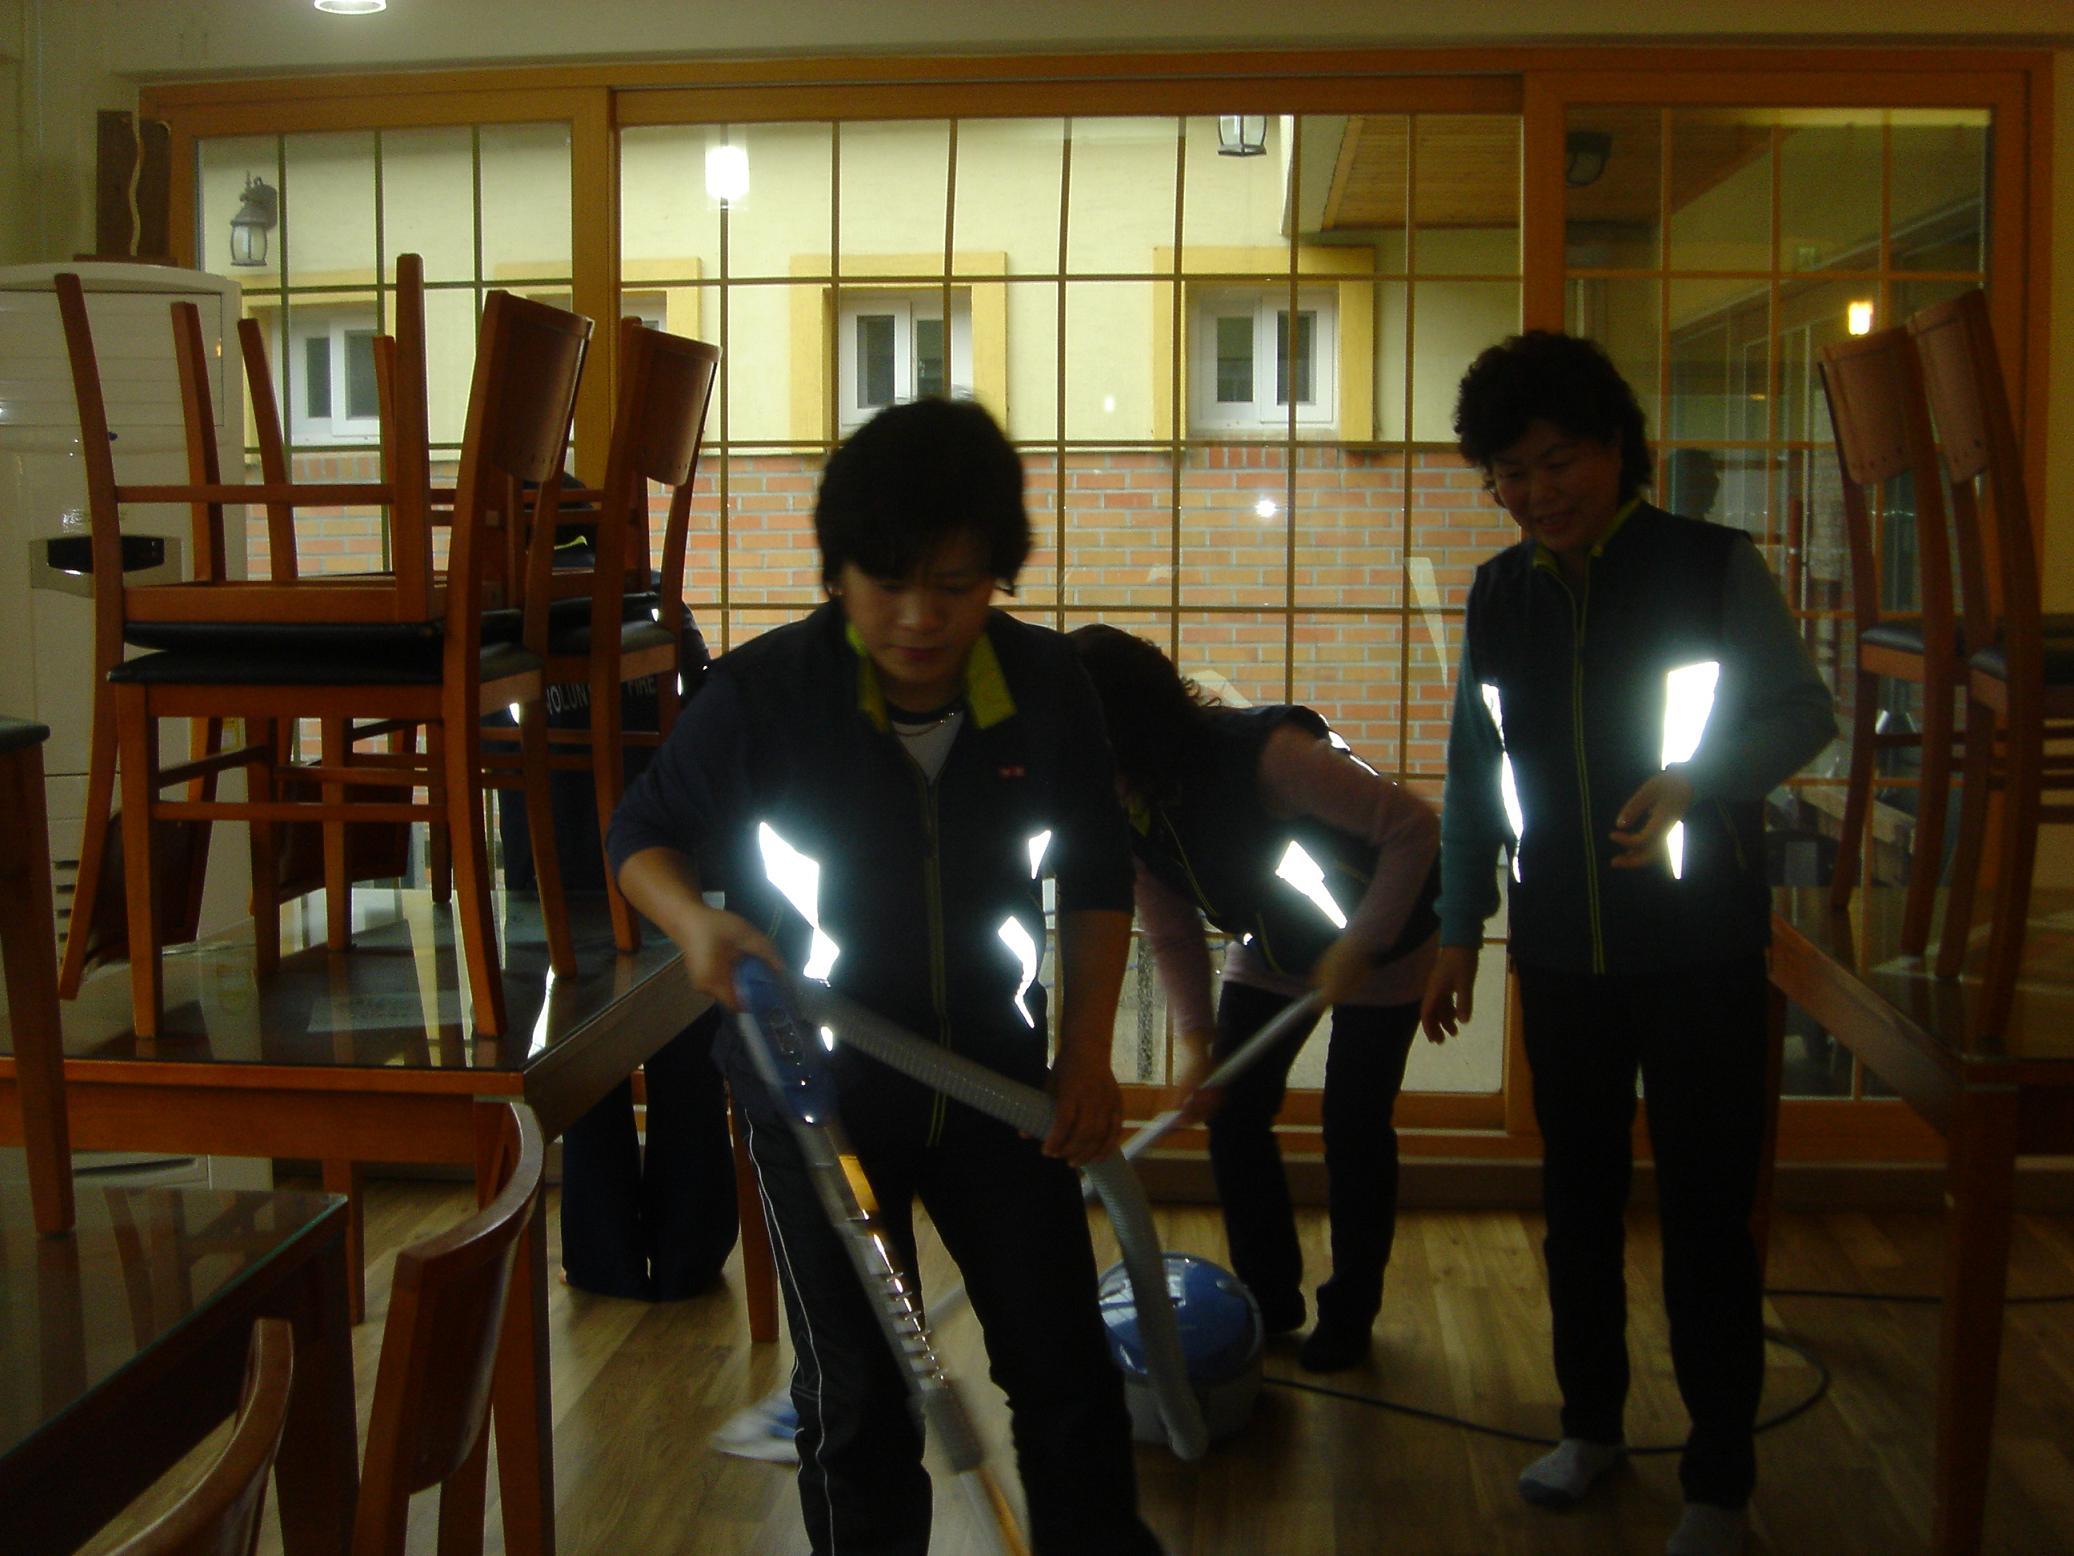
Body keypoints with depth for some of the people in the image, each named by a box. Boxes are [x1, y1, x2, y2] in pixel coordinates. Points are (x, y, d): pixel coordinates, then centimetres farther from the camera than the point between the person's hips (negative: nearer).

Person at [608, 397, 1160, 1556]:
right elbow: (646, 835, -4)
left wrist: (1089, 1053, -5)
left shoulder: (1048, 684, -11)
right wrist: (698, 920, -25)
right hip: (817, 1087, -2)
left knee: (1065, 1362, 10)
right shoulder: (762, 694, -19)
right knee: (856, 1391, 8)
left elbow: (1097, 877, 2)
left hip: (994, 1077, 2)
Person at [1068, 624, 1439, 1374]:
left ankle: (1350, 1312, 16)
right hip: (1269, 954, 6)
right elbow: (1173, 935, -5)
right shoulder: (1127, 811, -14)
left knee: (1354, 1128, -3)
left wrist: (1361, 946, -31)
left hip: (1380, 948, -6)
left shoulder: (1265, 752, -36)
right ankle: (1268, 1299, 15)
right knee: (1232, 1113, -2)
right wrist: (1195, 1040, -17)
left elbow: (1413, 825, -32)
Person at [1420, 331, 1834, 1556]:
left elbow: (1804, 711, -4)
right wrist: (1460, 928, 10)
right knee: (1578, 1198, 14)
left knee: (1707, 1214, 1)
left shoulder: (1714, 567, -7)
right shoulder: (1500, 595, 7)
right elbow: (1474, 775, 12)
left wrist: (1697, 781, -22)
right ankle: (1594, 1422, 31)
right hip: (1562, 953, 4)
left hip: (1700, 950, -4)